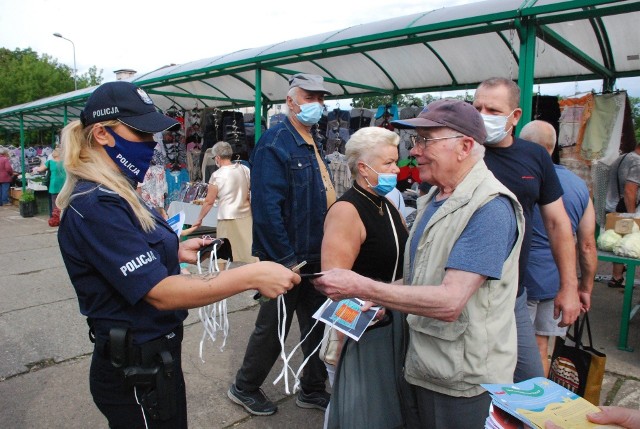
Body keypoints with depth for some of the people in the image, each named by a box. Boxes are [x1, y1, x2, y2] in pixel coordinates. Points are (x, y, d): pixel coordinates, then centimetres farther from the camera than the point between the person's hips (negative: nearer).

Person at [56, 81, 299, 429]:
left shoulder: (112, 196, 6)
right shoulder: (96, 206, -25)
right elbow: (160, 292, -30)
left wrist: (176, 252, 4)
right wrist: (252, 275, -32)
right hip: (137, 373, -9)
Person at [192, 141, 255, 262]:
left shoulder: (217, 175, -8)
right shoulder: (245, 169, 5)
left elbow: (209, 201, -4)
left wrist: (199, 219, 6)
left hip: (229, 220, -5)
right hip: (247, 217, 5)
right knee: (248, 251, 8)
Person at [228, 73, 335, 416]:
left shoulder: (312, 145, 12)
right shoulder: (274, 144, -17)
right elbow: (266, 208, -24)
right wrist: (286, 260, -23)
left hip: (315, 257, 9)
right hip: (287, 259, -8)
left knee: (317, 324, 17)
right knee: (272, 328, 8)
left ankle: (312, 390, 35)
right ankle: (244, 388, 31)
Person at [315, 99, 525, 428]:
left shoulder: (489, 207, -22)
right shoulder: (433, 198, 7)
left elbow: (450, 302, -30)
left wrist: (360, 287, -28)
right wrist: (382, 299, -3)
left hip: (465, 379, -8)